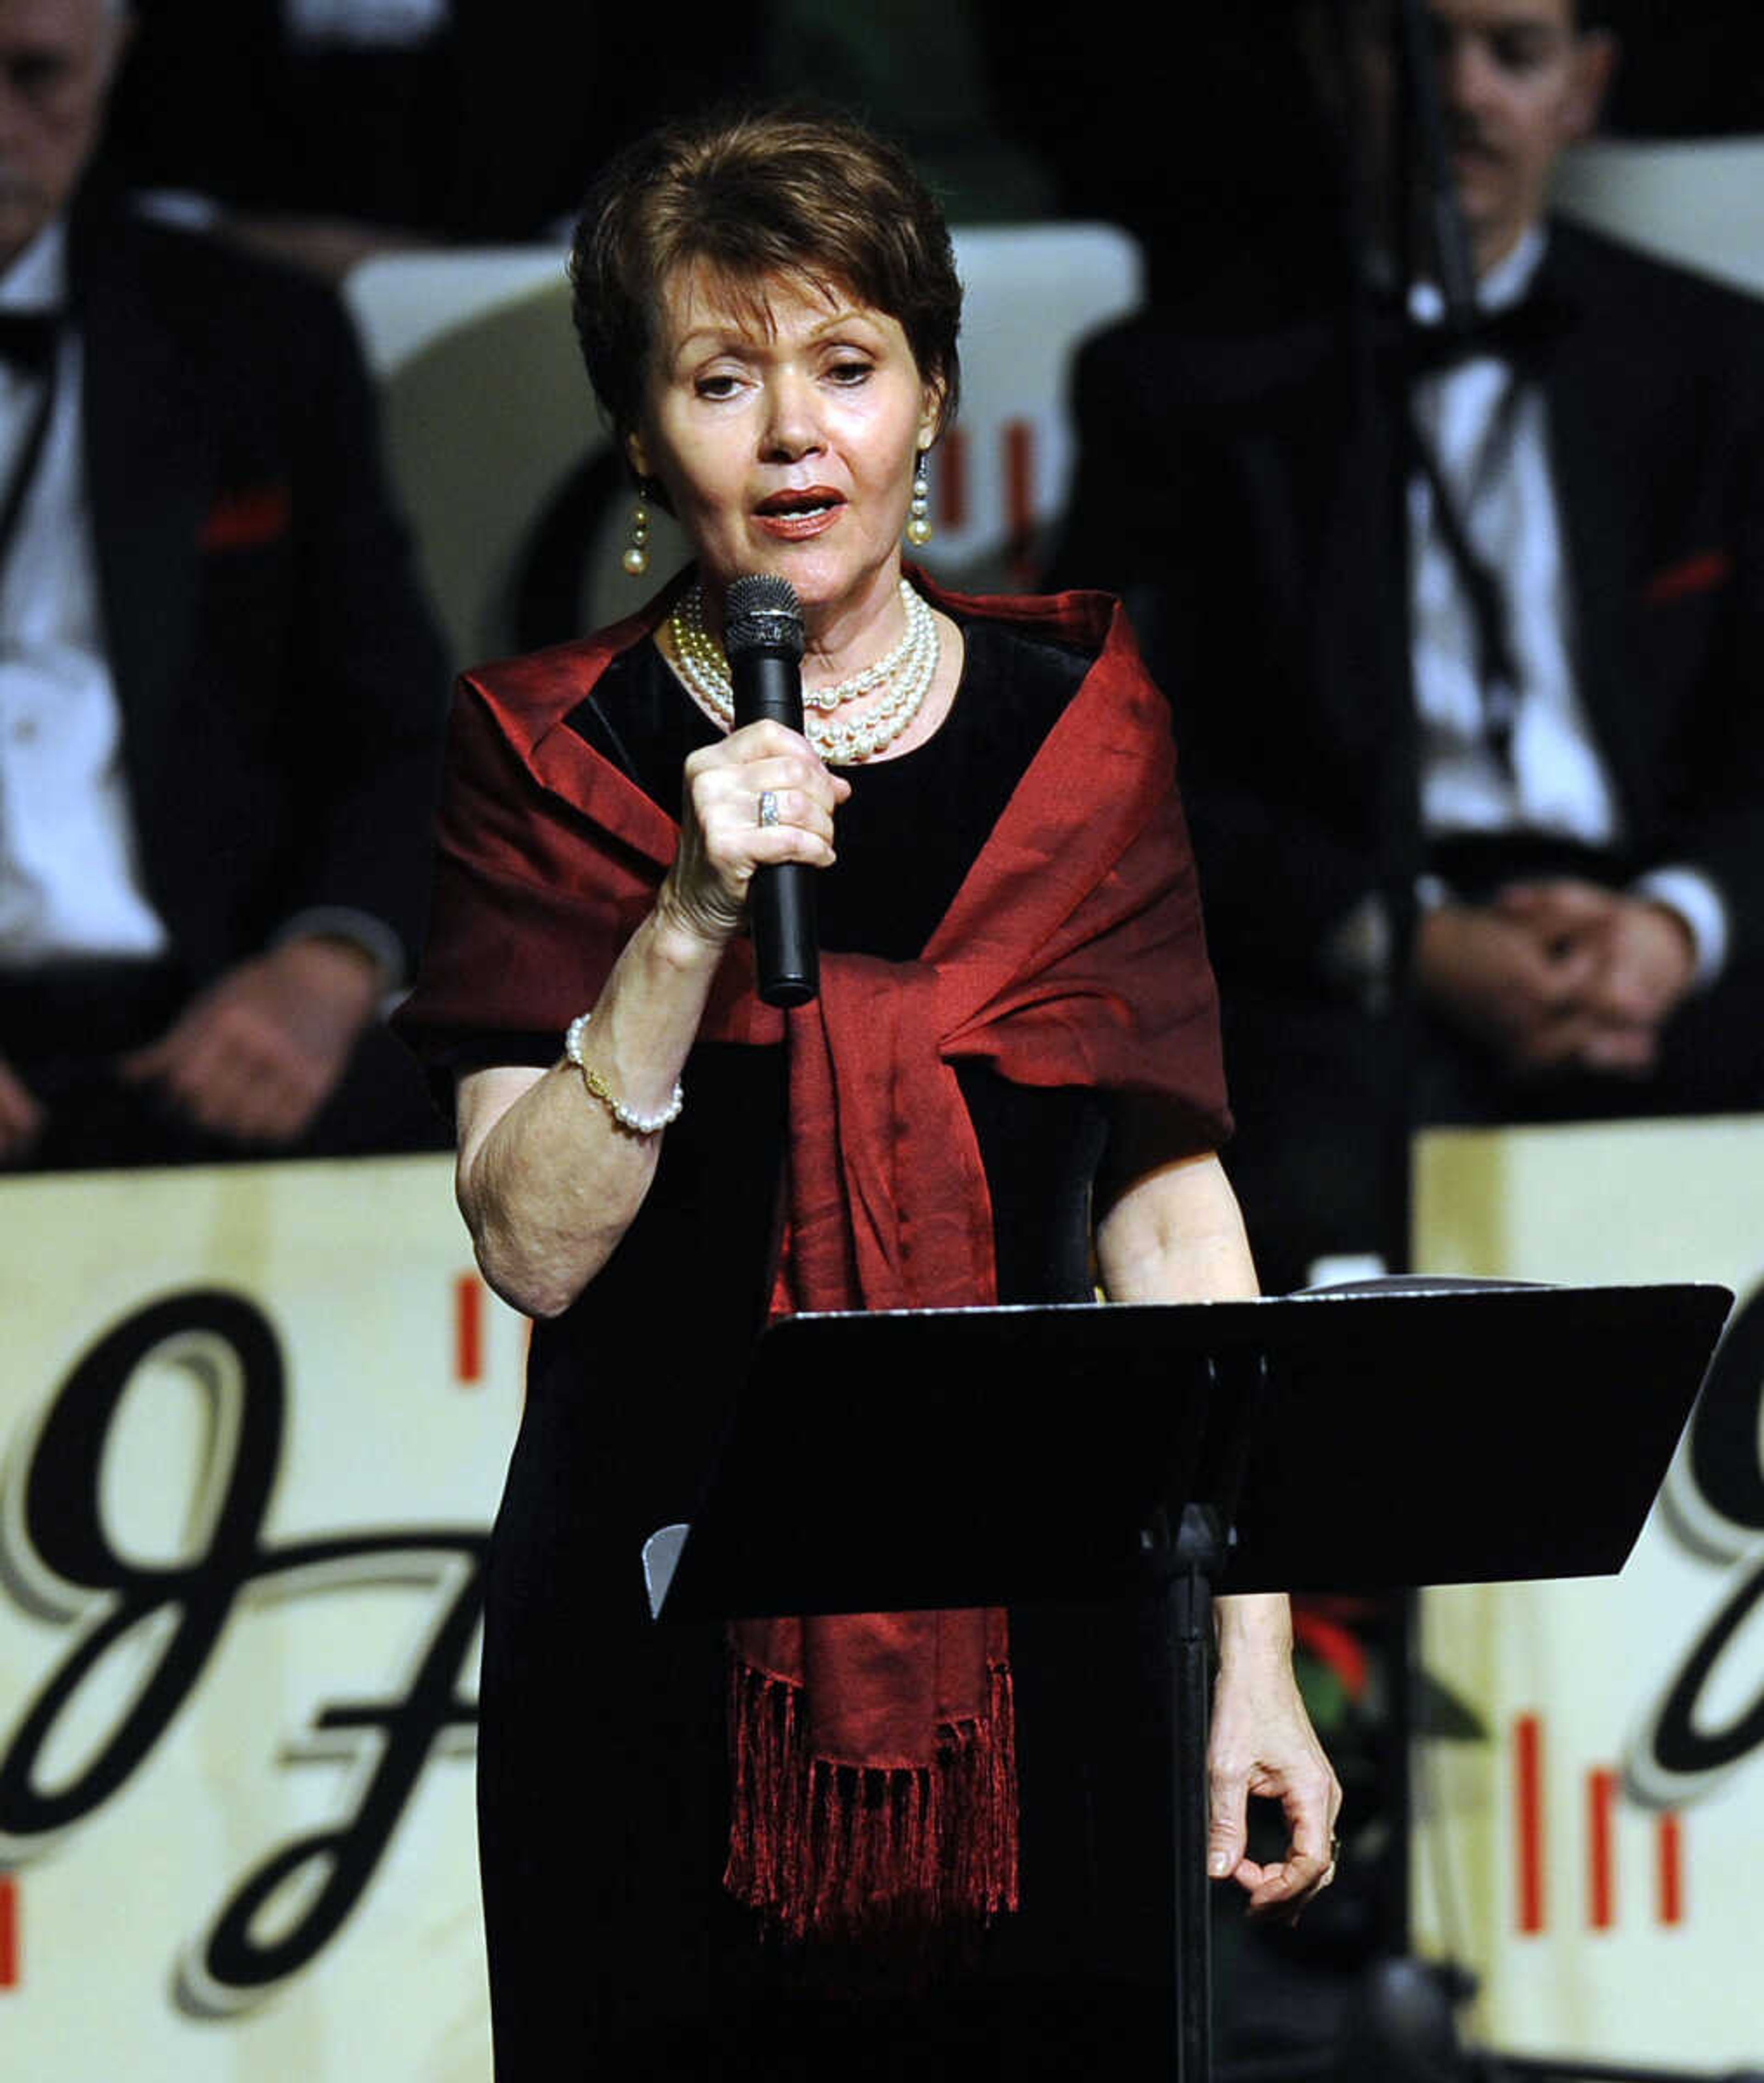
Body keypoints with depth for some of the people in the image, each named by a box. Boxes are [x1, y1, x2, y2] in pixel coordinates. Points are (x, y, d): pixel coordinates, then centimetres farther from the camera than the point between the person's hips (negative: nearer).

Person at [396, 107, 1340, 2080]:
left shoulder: (1078, 720, 3)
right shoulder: (550, 752, -2)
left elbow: (1169, 1203, 1)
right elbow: (531, 1247, -9)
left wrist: (1251, 1657, -5)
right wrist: (692, 922, -22)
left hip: (1021, 1634, 2)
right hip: (660, 1609, -1)